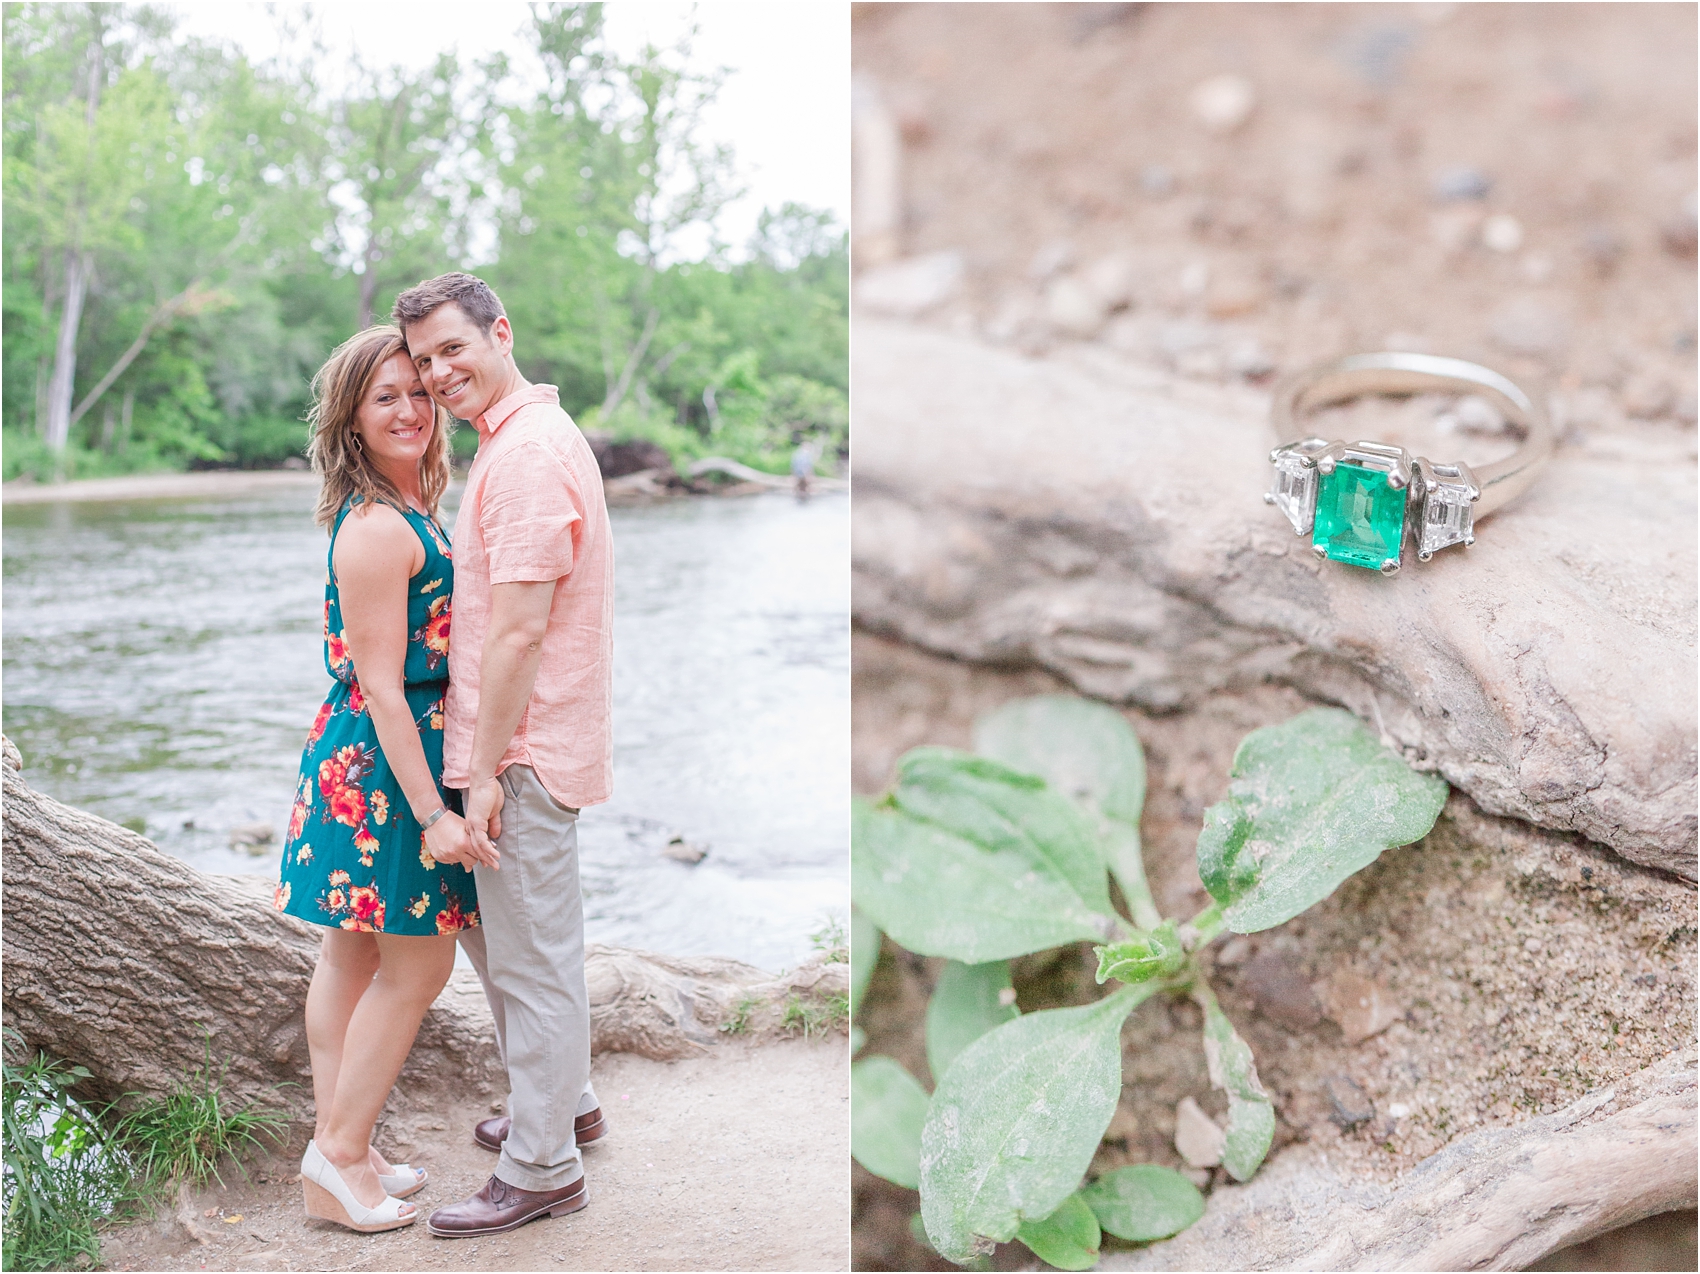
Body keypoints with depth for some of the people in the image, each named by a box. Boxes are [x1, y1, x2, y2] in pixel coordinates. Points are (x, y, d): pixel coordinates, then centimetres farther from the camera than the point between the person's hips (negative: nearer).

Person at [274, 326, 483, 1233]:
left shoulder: (408, 511, 10)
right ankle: (341, 1157, 12)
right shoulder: (376, 530, -21)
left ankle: (335, 1144, 27)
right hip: (383, 761, -10)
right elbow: (381, 688, -22)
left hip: (358, 760, 10)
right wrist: (432, 812, -23)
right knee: (417, 963, 1)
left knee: (352, 955, 15)